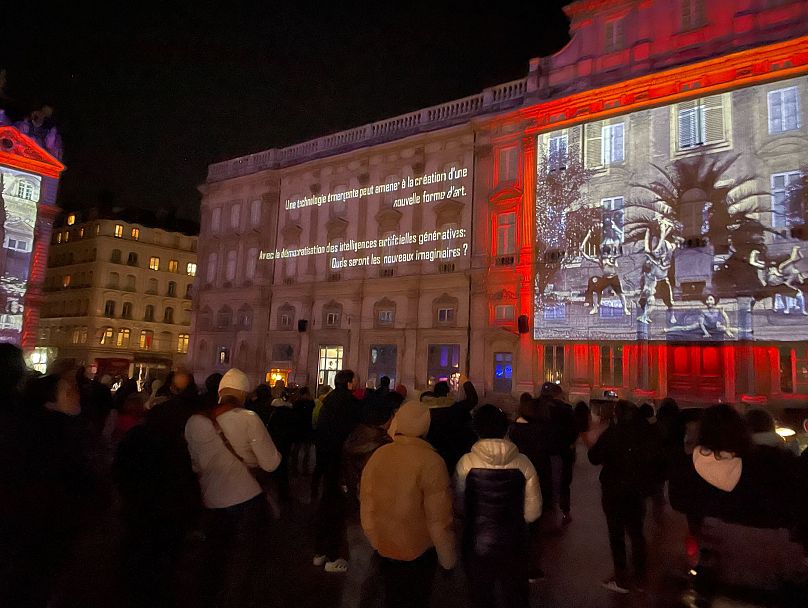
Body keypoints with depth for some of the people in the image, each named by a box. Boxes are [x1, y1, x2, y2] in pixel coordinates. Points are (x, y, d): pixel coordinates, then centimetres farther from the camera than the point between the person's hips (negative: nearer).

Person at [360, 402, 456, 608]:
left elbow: (366, 506, -1)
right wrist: (448, 559, -5)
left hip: (383, 549, 4)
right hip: (418, 552, -4)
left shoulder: (377, 456, -11)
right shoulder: (431, 461, -25)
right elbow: (439, 519, -21)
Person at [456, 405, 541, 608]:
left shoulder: (466, 463, -19)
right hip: (513, 546, 1)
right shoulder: (523, 463, -15)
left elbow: (459, 505, -8)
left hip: (476, 546, -1)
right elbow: (532, 512, -9)